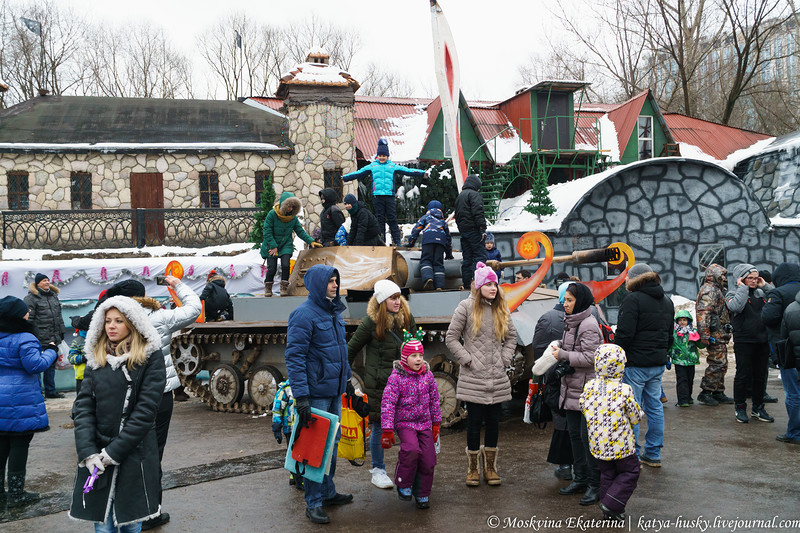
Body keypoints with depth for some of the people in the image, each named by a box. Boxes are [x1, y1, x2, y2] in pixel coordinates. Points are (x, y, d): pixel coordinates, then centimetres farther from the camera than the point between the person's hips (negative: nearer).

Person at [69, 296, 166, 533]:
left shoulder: (150, 357, -5)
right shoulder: (96, 358, 8)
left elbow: (146, 409, -11)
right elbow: (82, 406, 0)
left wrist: (114, 451, -14)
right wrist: (88, 452, -13)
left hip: (134, 457, -3)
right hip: (97, 457, 3)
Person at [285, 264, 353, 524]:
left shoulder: (334, 312, 12)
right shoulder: (304, 314, -15)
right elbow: (294, 356, -19)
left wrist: (347, 378, 22)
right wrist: (301, 396, -23)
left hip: (335, 390, 9)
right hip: (316, 392, -9)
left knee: (332, 442, 17)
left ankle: (327, 492, 32)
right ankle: (313, 503, 9)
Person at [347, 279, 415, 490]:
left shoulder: (407, 318, 3)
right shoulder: (370, 322, -9)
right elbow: (352, 348, 1)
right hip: (379, 383, -4)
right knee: (380, 425, 4)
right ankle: (378, 470, 21)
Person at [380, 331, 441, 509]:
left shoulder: (428, 375, 3)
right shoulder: (396, 378, -11)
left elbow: (434, 400, 13)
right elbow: (387, 404, -12)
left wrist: (436, 424, 14)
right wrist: (387, 431, -16)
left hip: (424, 423, 5)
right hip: (404, 422, -4)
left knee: (428, 460, -1)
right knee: (412, 449, -29)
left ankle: (422, 495, 19)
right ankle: (403, 484, -5)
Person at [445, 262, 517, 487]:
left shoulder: (501, 308, 9)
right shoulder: (467, 306, -5)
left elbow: (511, 337, 18)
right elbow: (451, 337, -2)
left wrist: (505, 359, 6)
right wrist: (467, 359, -8)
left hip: (497, 378, 4)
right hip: (473, 378, -4)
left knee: (493, 422, 10)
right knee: (474, 422, 1)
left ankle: (490, 468, 23)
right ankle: (473, 469, 16)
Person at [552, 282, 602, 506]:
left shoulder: (589, 325, -16)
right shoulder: (571, 323, 13)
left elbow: (590, 358, -21)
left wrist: (563, 355, -15)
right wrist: (560, 353, 8)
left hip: (587, 390, -9)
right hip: (572, 388, 9)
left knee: (588, 436, -4)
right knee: (574, 433, 15)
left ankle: (595, 484, 7)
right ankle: (580, 478, 26)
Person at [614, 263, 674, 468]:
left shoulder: (633, 299, -12)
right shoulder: (667, 301, 16)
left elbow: (624, 334, -18)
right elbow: (670, 335, 22)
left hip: (635, 364, -8)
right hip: (658, 363, 8)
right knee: (655, 407, 13)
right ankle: (653, 455, 19)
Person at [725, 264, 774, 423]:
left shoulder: (761, 293, 14)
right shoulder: (733, 293, -2)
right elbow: (736, 307, -24)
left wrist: (765, 286, 2)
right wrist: (743, 288, -13)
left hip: (762, 341, 5)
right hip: (744, 342, -5)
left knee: (760, 376, 11)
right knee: (743, 376, 0)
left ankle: (758, 408, 22)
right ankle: (740, 408, 12)